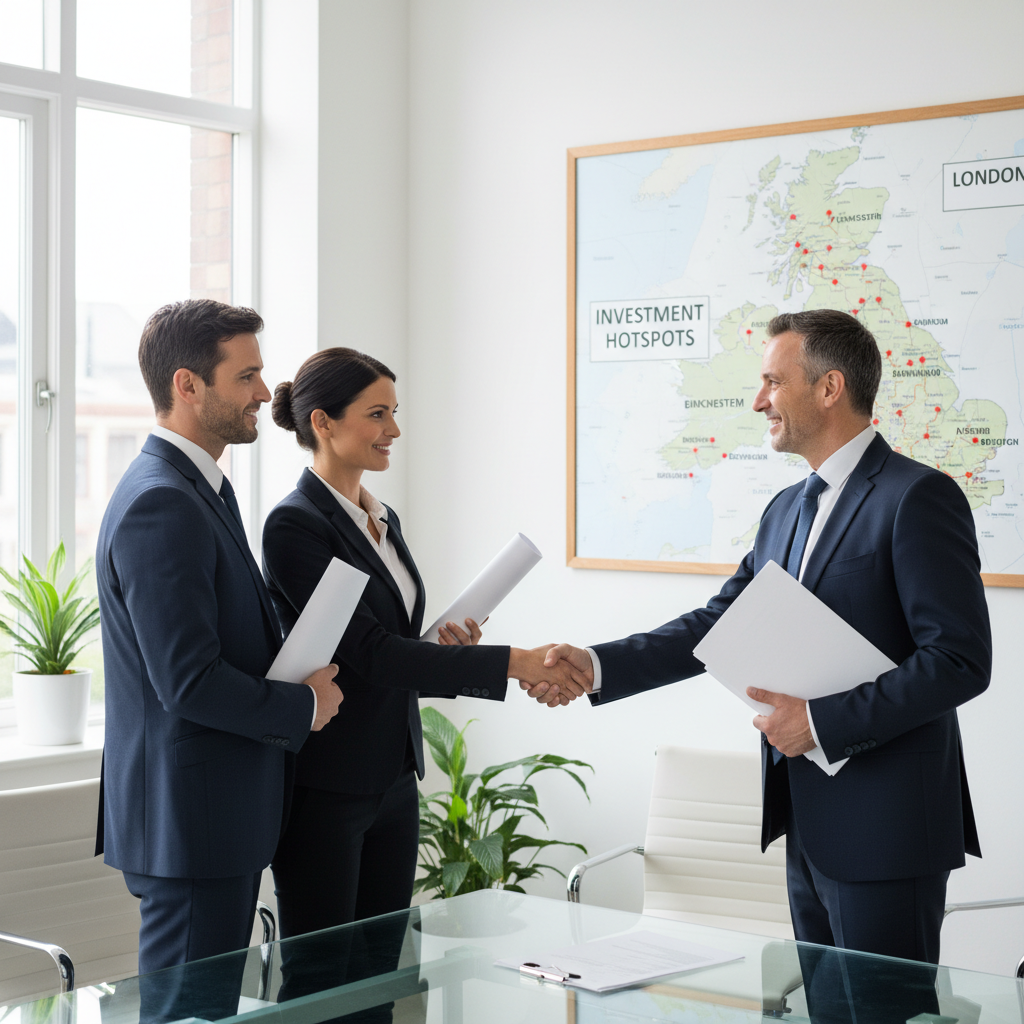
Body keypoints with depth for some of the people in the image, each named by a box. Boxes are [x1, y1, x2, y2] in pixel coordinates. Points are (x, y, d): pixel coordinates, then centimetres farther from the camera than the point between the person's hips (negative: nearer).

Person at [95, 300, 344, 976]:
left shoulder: (207, 489, 14)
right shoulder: (159, 504, -19)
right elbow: (189, 682, -24)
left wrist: (302, 671, 4)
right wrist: (306, 707, -10)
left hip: (224, 817, 10)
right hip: (187, 822, -10)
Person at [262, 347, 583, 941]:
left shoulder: (384, 520, 13)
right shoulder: (295, 525, -14)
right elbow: (368, 652, -21)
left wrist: (445, 650, -2)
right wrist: (513, 663, -23)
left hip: (393, 779, 8)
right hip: (325, 788, -8)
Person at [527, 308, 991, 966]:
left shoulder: (919, 498, -13)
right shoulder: (787, 510, 15)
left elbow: (960, 660, -18)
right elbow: (718, 626, 13)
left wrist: (823, 720, -19)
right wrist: (597, 666, 0)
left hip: (886, 830, -8)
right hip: (810, 823, 8)